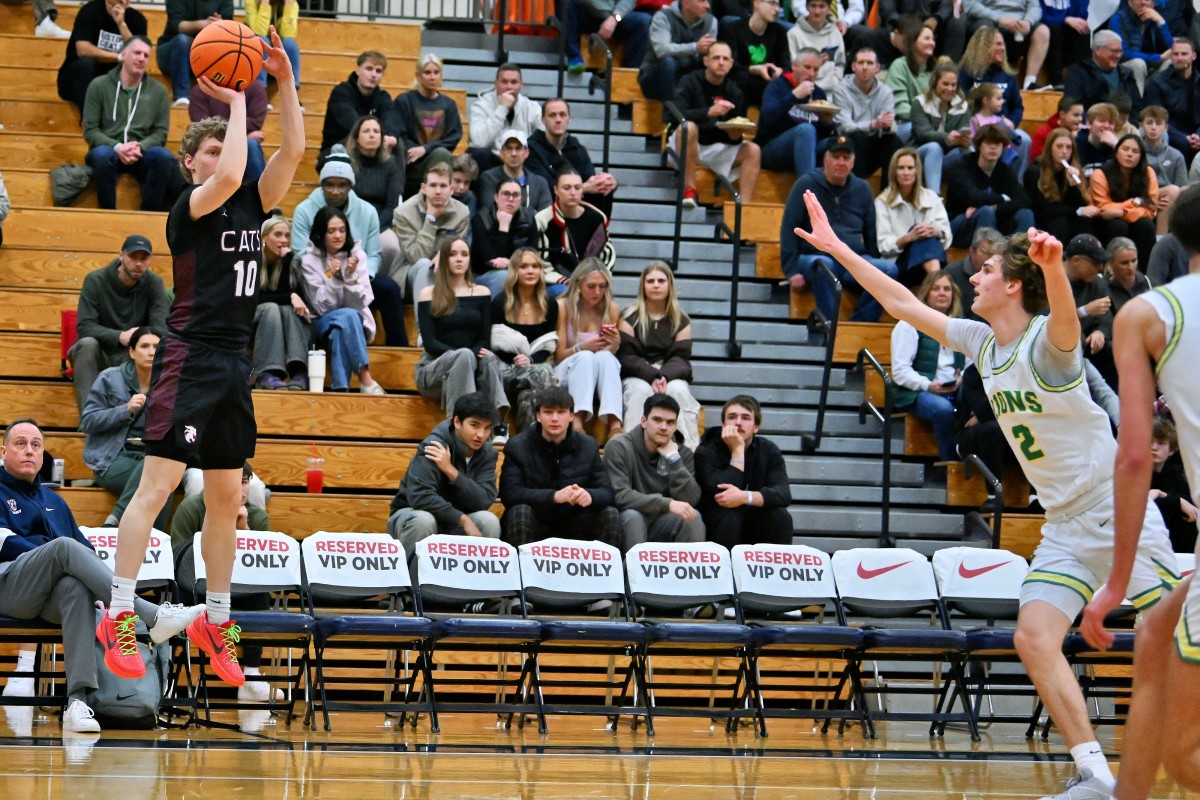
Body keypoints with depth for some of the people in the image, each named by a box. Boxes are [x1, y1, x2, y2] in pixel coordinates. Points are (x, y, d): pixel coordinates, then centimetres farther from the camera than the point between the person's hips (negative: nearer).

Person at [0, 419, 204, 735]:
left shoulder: (53, 501, 30)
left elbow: (85, 549, 21)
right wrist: (53, 550, -10)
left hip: (50, 597, 4)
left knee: (76, 587, -35)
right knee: (64, 546, -32)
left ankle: (77, 701, -53)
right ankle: (153, 616, -45)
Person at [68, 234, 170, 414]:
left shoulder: (153, 284, -4)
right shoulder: (96, 280, -10)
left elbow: (162, 328, -15)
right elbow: (84, 327, -19)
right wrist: (119, 337, -36)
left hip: (133, 358, 1)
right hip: (99, 354, -1)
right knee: (87, 343, -35)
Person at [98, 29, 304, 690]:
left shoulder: (250, 207, 11)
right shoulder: (190, 208, -8)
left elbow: (292, 150, 3)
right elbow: (229, 177, -28)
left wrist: (284, 81, -6)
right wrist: (236, 101, -19)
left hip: (234, 364, 8)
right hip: (190, 358, -8)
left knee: (226, 498, 11)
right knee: (156, 485, -11)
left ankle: (214, 620, 20)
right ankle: (118, 618, -10)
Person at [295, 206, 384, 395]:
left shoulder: (356, 255, -1)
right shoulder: (309, 260, -5)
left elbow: (360, 303, -7)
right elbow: (322, 307, -10)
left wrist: (351, 276, -23)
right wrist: (333, 278, -24)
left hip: (356, 324, 1)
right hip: (322, 323, -1)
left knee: (340, 330, -35)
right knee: (346, 316, -34)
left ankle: (340, 387, -39)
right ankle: (365, 380, -37)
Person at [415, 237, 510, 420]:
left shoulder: (482, 293, 12)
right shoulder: (429, 294, 5)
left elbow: (485, 340, 6)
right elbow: (429, 343, -4)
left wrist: (475, 354, -17)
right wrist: (462, 355, -20)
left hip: (470, 369, 2)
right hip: (434, 369, -2)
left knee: (489, 358, -32)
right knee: (464, 355, -35)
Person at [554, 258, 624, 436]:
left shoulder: (611, 309, 0)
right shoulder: (563, 306, -6)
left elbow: (612, 356, 4)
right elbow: (558, 356, -5)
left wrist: (615, 345, -20)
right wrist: (581, 347, -25)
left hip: (600, 377, 2)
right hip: (567, 373, -2)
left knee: (605, 356, -30)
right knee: (585, 357, -33)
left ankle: (614, 424, -48)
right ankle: (577, 422, -52)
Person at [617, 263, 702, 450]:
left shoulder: (681, 321, 10)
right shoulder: (630, 318, 4)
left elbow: (680, 358, 1)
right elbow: (626, 357, -5)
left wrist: (664, 376, -22)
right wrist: (652, 376, -22)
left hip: (671, 377, 2)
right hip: (636, 377, -1)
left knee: (679, 390, -31)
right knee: (641, 390, -35)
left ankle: (690, 447, -32)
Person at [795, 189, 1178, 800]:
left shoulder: (1046, 342, -16)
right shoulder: (979, 340, 7)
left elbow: (1065, 320, -41)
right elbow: (902, 303, 15)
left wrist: (1052, 265, -62)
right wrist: (836, 248, 14)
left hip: (1117, 510, -7)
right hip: (1064, 526, 7)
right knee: (1034, 640, -8)